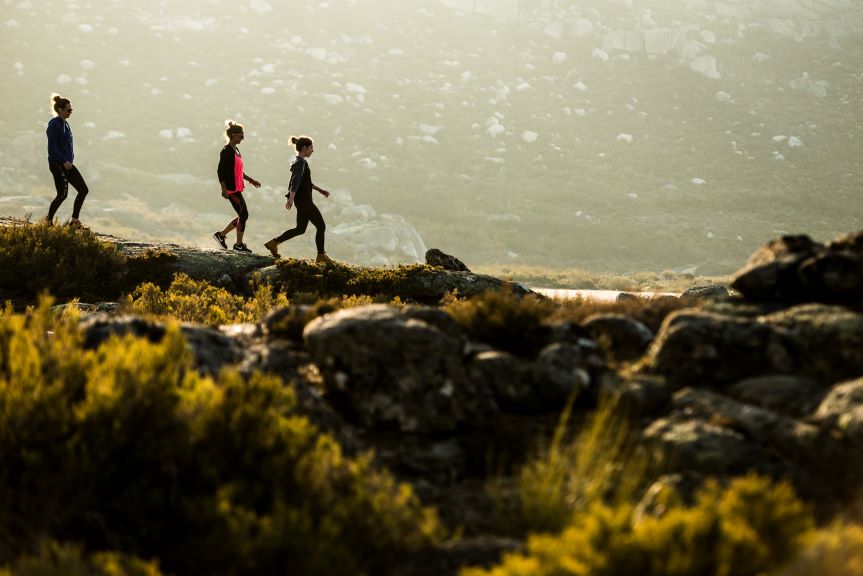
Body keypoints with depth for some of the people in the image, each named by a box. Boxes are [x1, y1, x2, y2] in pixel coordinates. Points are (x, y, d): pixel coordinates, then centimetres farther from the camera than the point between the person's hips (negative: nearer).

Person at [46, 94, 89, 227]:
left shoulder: (65, 124, 12)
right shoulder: (54, 124, -14)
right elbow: (52, 147, -20)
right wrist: (64, 161, -24)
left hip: (67, 164, 9)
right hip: (58, 164, -9)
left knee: (83, 190, 4)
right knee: (62, 194, -5)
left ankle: (74, 221, 8)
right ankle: (49, 220, 11)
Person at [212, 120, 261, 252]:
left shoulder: (236, 150, 15)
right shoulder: (226, 151, -14)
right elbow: (220, 171, -18)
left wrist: (250, 180, 25)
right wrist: (224, 189, -24)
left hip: (237, 189, 10)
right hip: (231, 190, -10)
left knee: (242, 216, 12)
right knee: (243, 214, -5)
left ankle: (221, 234, 20)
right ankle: (239, 244, 6)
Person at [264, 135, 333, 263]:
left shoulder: (300, 162, 14)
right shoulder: (300, 163, -17)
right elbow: (296, 182, -30)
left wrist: (320, 190, 31)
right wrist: (291, 199, -41)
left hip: (303, 201, 10)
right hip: (304, 201, -10)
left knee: (300, 229, 15)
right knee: (321, 226, 0)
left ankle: (273, 243, 16)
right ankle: (321, 255, 9)